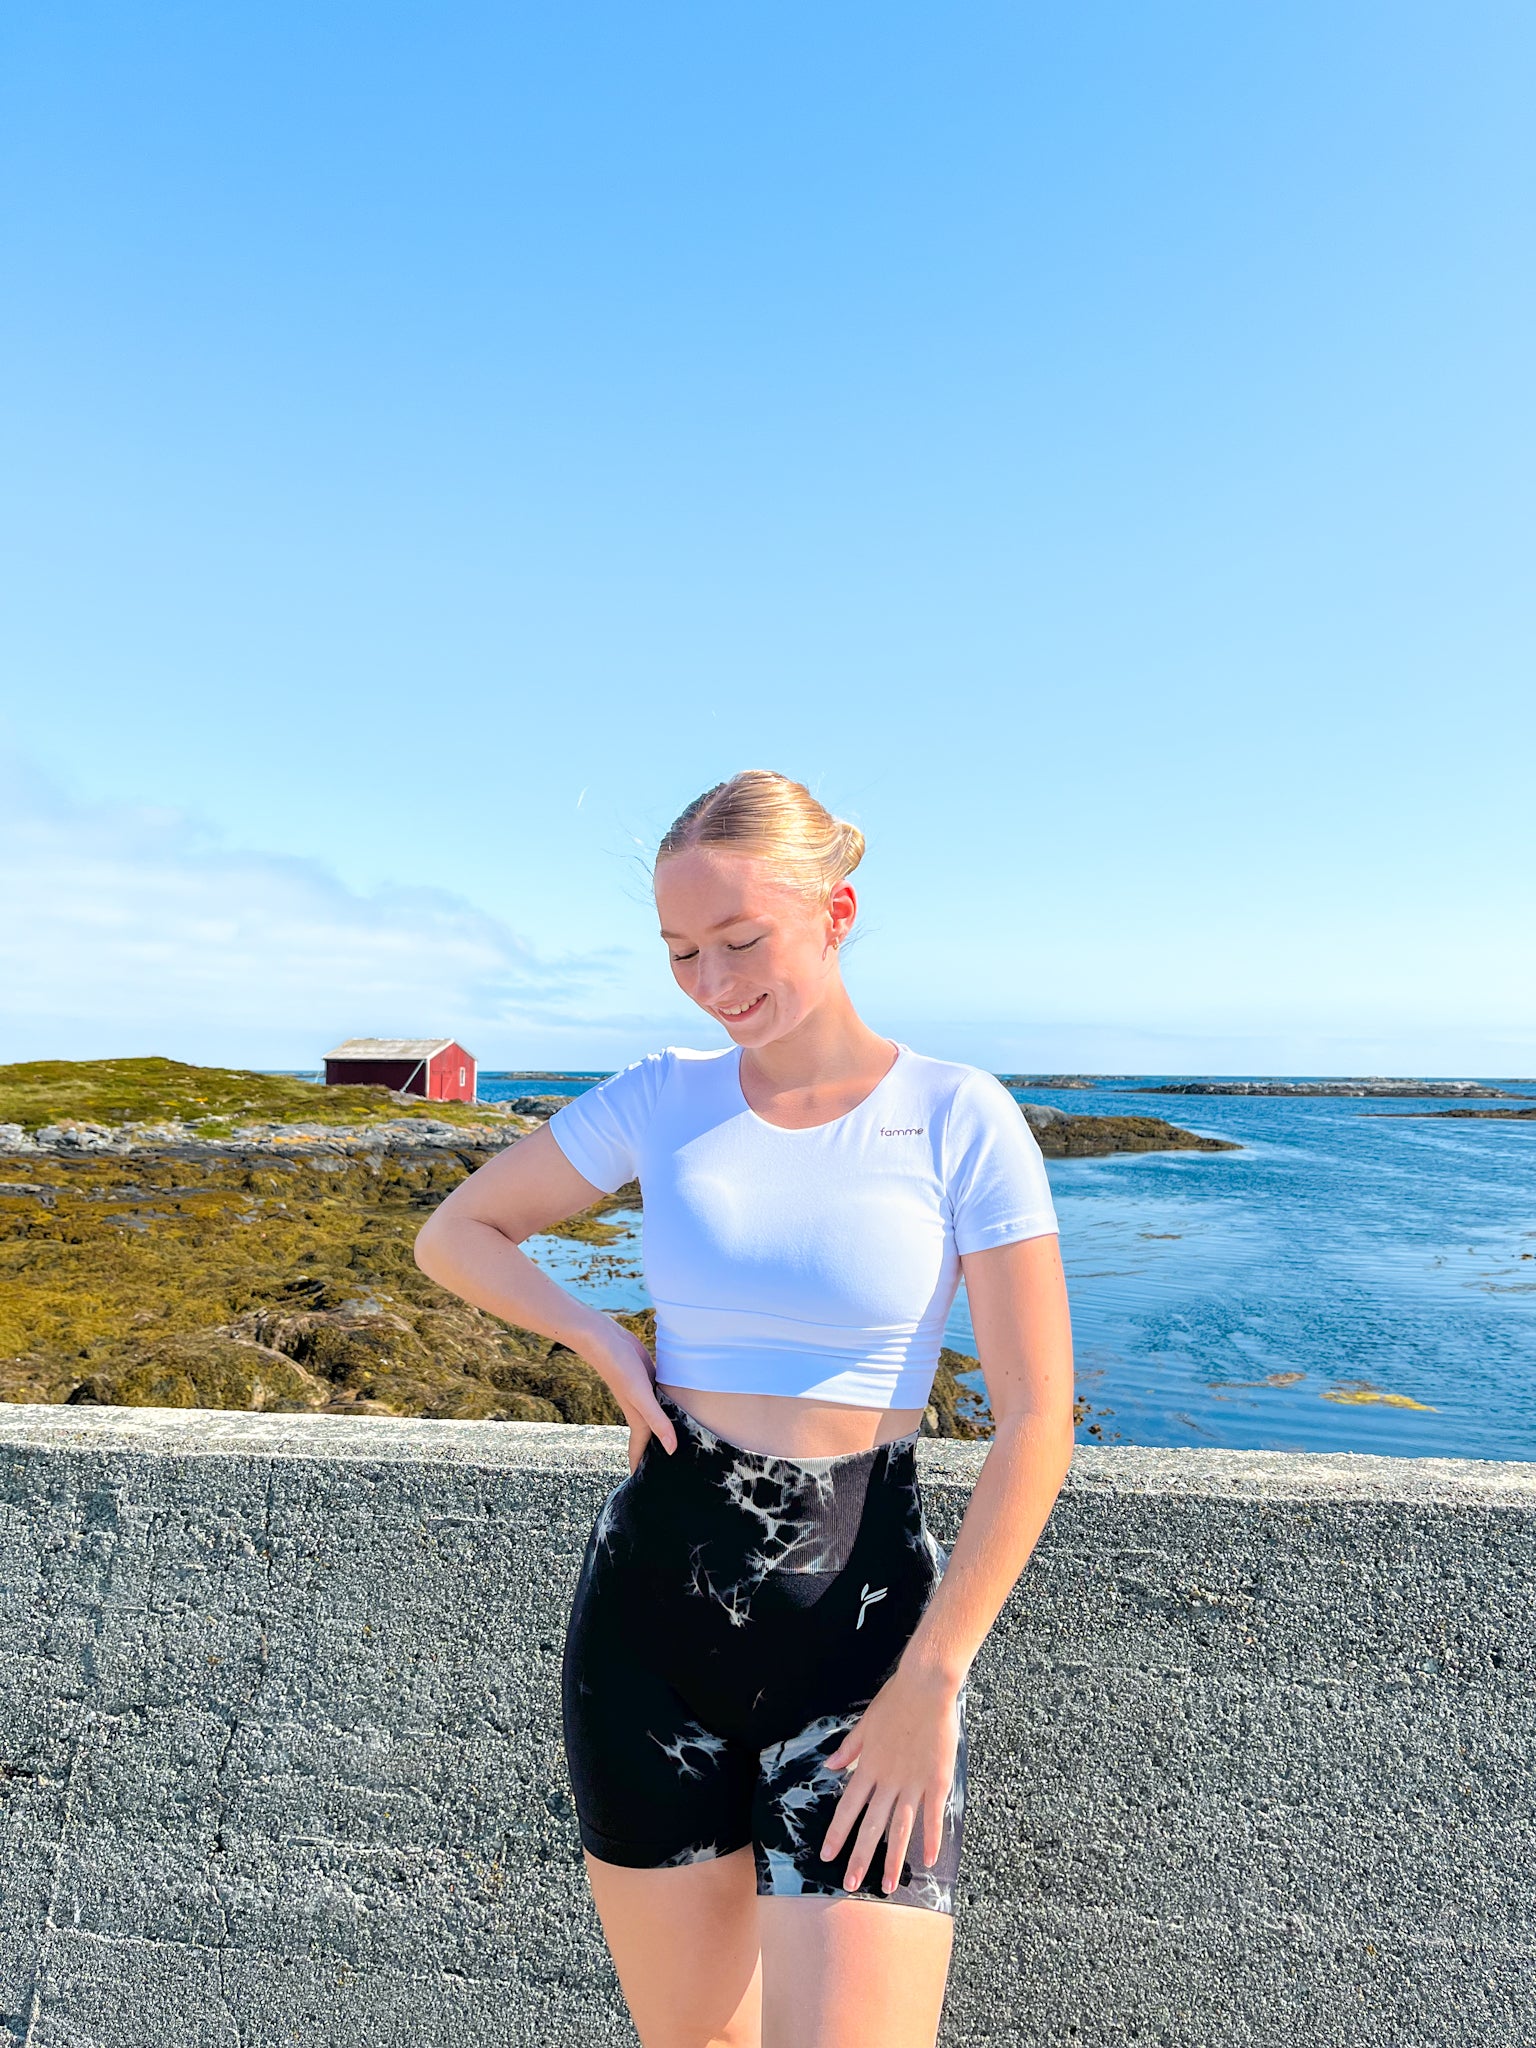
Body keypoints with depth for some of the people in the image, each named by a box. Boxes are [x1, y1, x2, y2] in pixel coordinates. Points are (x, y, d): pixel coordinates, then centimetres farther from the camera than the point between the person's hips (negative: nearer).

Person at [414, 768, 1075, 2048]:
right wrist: (604, 1343, -5)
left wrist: (932, 1681, -12)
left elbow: (1038, 1423, -9)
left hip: (858, 1619, -2)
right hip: (651, 1605, 3)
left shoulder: (960, 1118, -9)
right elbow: (454, 1237, 9)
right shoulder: (665, 1098, -1)